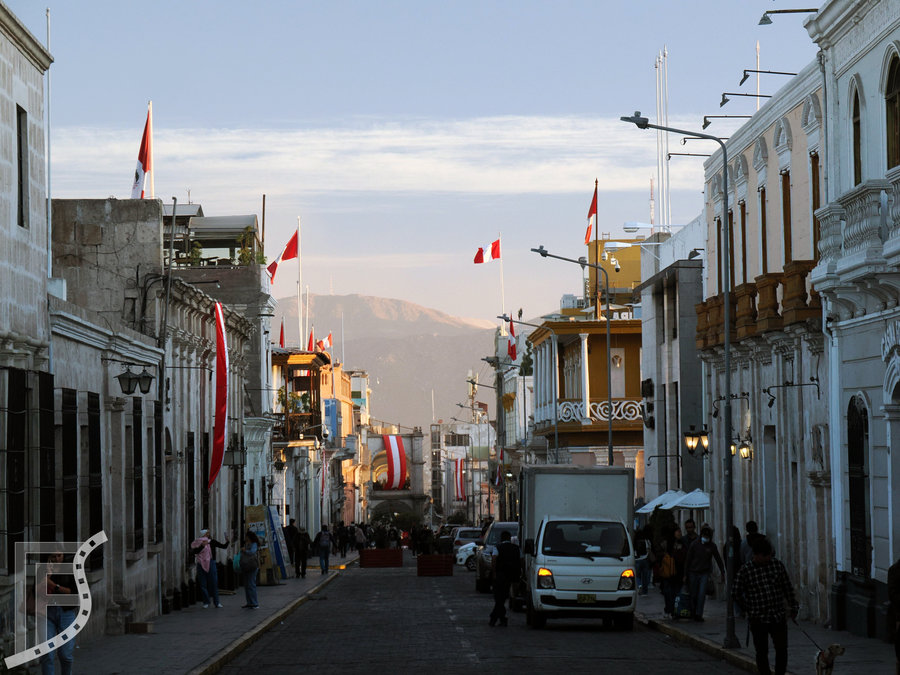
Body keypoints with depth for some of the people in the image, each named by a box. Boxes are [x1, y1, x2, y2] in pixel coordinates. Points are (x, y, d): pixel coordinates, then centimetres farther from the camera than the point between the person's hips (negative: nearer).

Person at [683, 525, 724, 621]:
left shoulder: (712, 546, -2)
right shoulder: (694, 545, -5)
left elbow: (718, 559, 8)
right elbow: (688, 560, -1)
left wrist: (723, 572, 10)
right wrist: (685, 575, -1)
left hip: (704, 573, 0)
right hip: (693, 573, 0)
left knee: (702, 594, -12)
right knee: (693, 595, 3)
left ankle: (698, 614, -9)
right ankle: (692, 613, 19)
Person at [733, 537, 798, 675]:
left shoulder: (777, 564, 1)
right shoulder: (745, 571, -7)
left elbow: (787, 587, 11)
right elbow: (736, 594, 1)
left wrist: (793, 607, 13)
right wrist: (750, 609, 2)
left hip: (778, 617, 2)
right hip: (758, 619, -2)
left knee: (782, 650, 1)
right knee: (762, 653, 4)